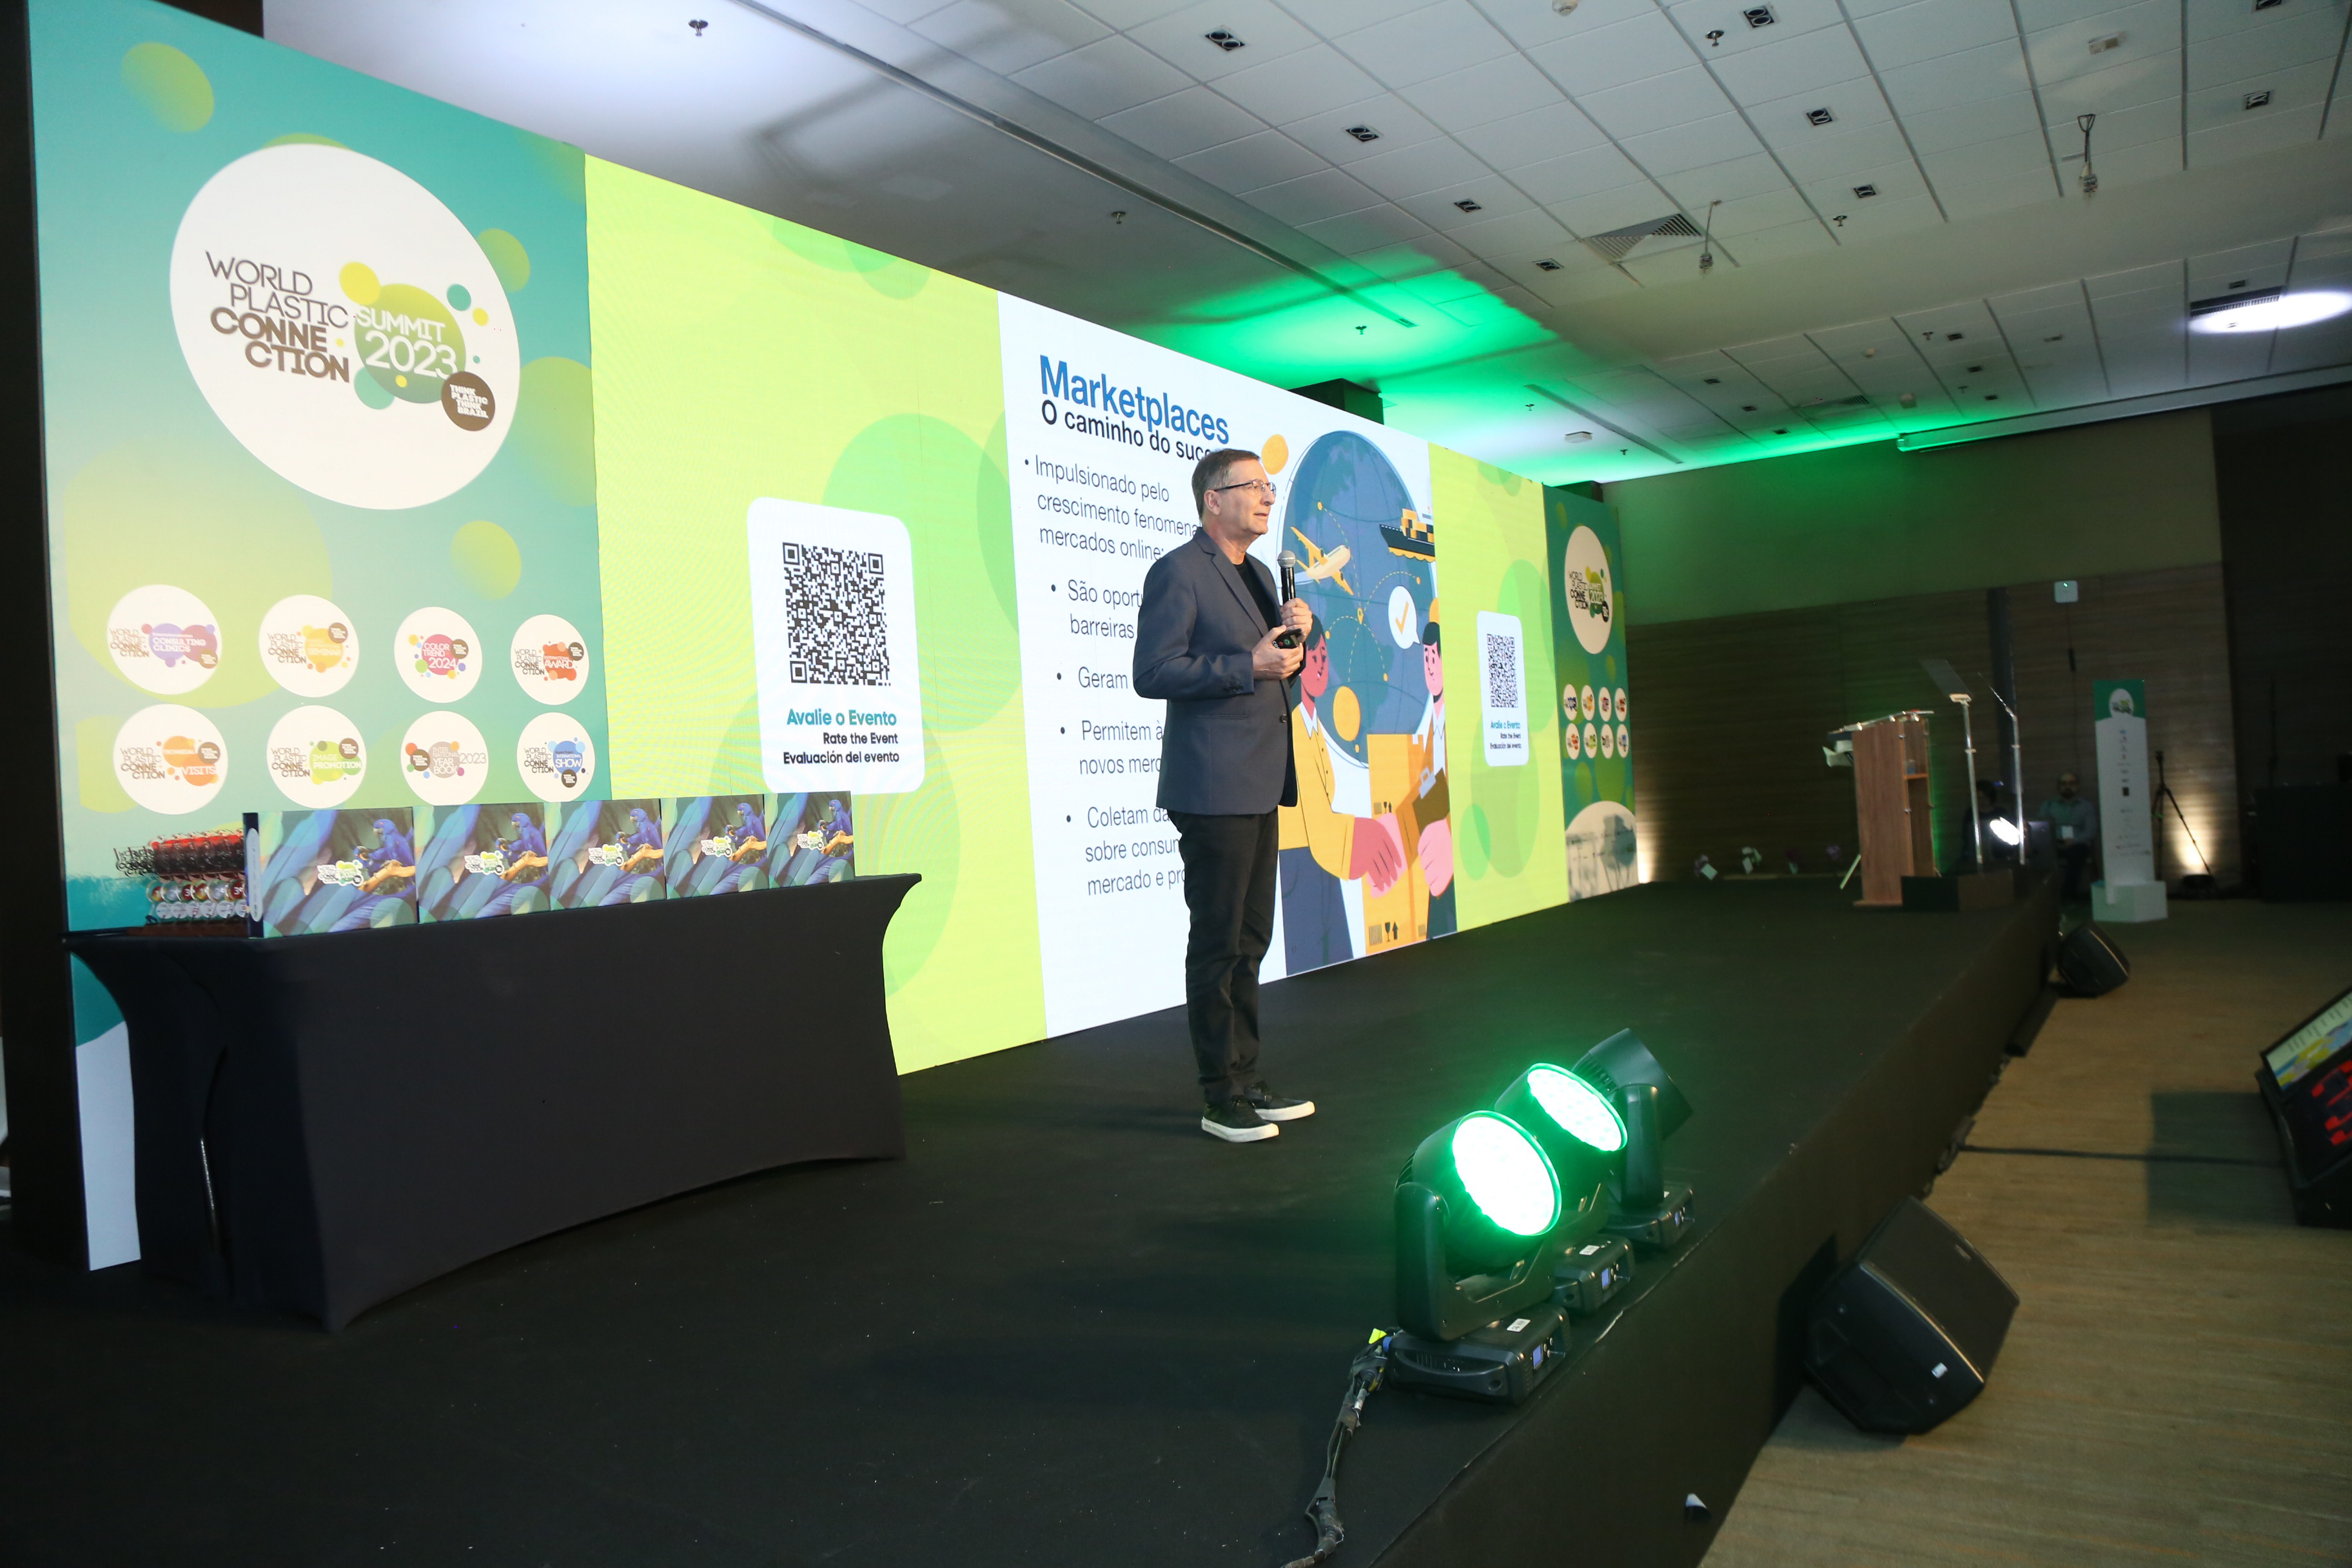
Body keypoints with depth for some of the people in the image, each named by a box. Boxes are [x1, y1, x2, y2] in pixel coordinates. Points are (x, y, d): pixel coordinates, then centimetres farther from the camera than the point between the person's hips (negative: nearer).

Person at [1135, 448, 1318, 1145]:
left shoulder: (1258, 574, 19)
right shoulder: (1177, 572, -8)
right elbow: (1153, 673, -17)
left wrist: (1291, 635, 5)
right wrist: (1249, 665, -19)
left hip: (1258, 786, 9)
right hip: (1213, 788, -9)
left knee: (1250, 940, 13)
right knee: (1218, 945, -3)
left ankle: (1246, 1080, 24)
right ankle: (1221, 1098, 7)